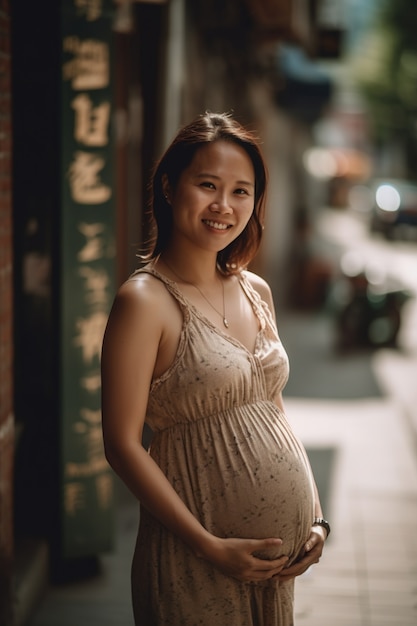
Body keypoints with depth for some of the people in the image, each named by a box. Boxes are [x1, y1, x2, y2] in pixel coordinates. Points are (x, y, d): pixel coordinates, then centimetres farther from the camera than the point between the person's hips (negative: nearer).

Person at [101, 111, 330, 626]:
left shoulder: (256, 292, 7)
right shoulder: (145, 300, -14)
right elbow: (122, 445, -15)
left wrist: (316, 517, 4)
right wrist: (210, 547, -17)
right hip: (201, 560, -6)